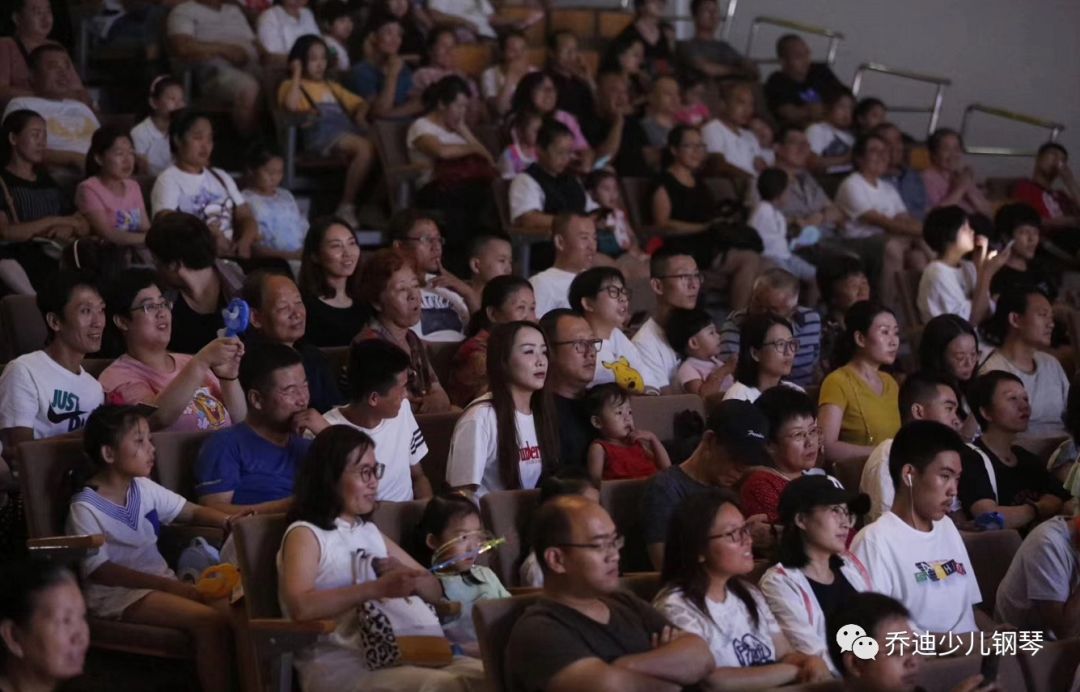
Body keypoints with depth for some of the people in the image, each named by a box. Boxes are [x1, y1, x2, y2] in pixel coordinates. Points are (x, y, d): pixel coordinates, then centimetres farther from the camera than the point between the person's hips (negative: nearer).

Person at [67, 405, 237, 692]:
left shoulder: (144, 488, 7)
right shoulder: (85, 508, -13)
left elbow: (191, 512, 15)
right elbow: (98, 571, -17)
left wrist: (228, 521, -8)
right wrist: (166, 585, -23)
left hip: (160, 580, 7)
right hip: (117, 592, -7)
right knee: (210, 621, -27)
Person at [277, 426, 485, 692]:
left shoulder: (370, 531, 25)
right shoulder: (305, 533, 3)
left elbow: (435, 589, 27)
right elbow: (300, 607, -15)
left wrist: (406, 577, 4)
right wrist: (377, 588, -19)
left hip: (413, 651, 7)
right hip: (345, 664, -7)